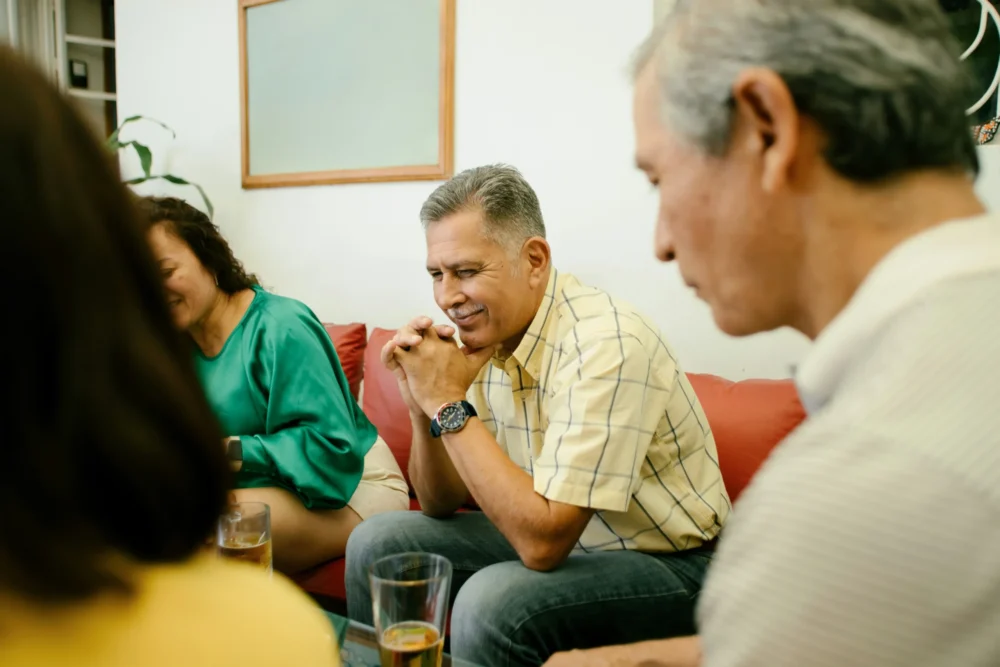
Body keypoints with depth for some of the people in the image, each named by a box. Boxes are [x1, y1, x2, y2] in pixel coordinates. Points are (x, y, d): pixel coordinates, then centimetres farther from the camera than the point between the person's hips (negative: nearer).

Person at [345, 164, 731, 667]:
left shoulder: (603, 342, -27)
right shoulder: (482, 338, -3)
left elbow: (542, 542, -30)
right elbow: (441, 504, 2)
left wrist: (449, 404, -26)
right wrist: (423, 407, -15)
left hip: (667, 564, -7)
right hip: (554, 537, 7)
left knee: (492, 601, -31)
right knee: (377, 544, 1)